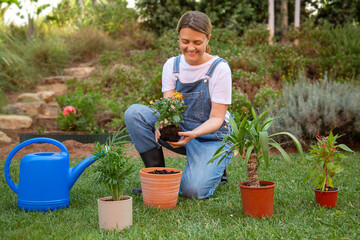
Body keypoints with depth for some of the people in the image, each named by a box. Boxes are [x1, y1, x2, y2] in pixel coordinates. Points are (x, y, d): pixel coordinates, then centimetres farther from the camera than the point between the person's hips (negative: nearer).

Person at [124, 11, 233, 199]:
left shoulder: (220, 68, -14)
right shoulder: (172, 65, -2)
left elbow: (217, 118, -16)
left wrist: (193, 134, -37)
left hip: (211, 137, -4)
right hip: (179, 130, 4)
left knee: (193, 189, -27)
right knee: (134, 113, -19)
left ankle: (214, 168, 8)